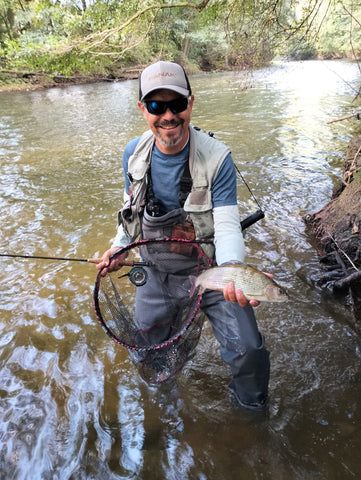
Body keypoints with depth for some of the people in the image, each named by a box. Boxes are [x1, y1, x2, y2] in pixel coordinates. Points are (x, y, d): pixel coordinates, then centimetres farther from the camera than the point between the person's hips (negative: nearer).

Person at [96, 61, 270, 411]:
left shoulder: (217, 159, -19)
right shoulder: (134, 153, -5)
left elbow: (227, 225, -22)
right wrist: (119, 246, -4)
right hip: (157, 269, 4)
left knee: (248, 351, -11)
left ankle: (251, 403, 26)